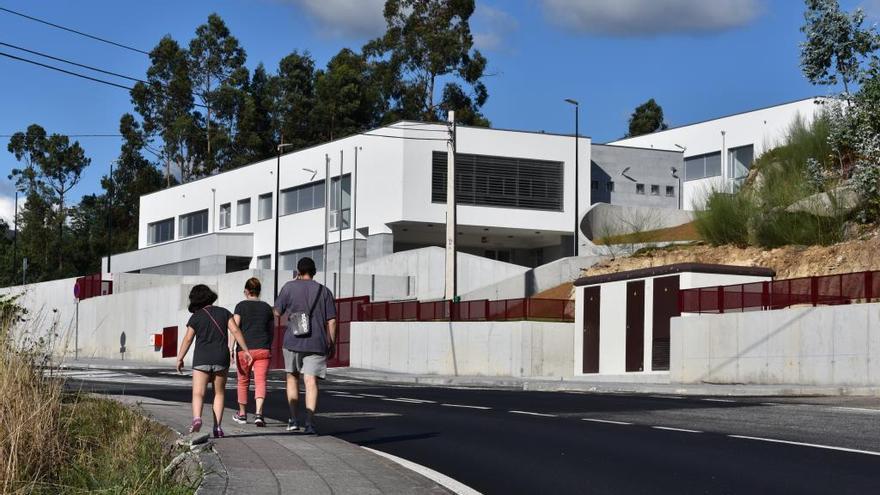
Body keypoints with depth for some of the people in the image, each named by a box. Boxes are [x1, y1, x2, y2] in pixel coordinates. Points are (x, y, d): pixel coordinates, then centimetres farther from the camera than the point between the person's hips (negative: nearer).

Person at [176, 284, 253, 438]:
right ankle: (218, 427, 5)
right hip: (221, 358, 2)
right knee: (219, 393, 14)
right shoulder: (223, 313, 5)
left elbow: (188, 339, -1)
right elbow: (236, 331, -3)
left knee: (198, 393, -4)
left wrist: (180, 359, 8)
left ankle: (196, 418, -31)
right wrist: (246, 351, -1)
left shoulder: (196, 317, 0)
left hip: (201, 359, -2)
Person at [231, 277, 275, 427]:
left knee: (243, 381, 15)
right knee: (260, 381, -4)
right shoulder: (267, 307, 10)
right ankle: (259, 414, -24)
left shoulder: (241, 306, 1)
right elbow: (272, 331, 16)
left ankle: (242, 414, 29)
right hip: (263, 350, 1)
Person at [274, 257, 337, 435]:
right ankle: (310, 422, -20)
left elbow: (277, 312, 8)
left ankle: (293, 419, 15)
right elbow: (331, 321, 3)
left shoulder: (290, 287, 1)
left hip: (293, 341, 0)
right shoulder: (324, 291, 6)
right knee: (311, 382, -5)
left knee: (292, 377, 18)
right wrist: (332, 345, 11)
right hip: (316, 343, 0)